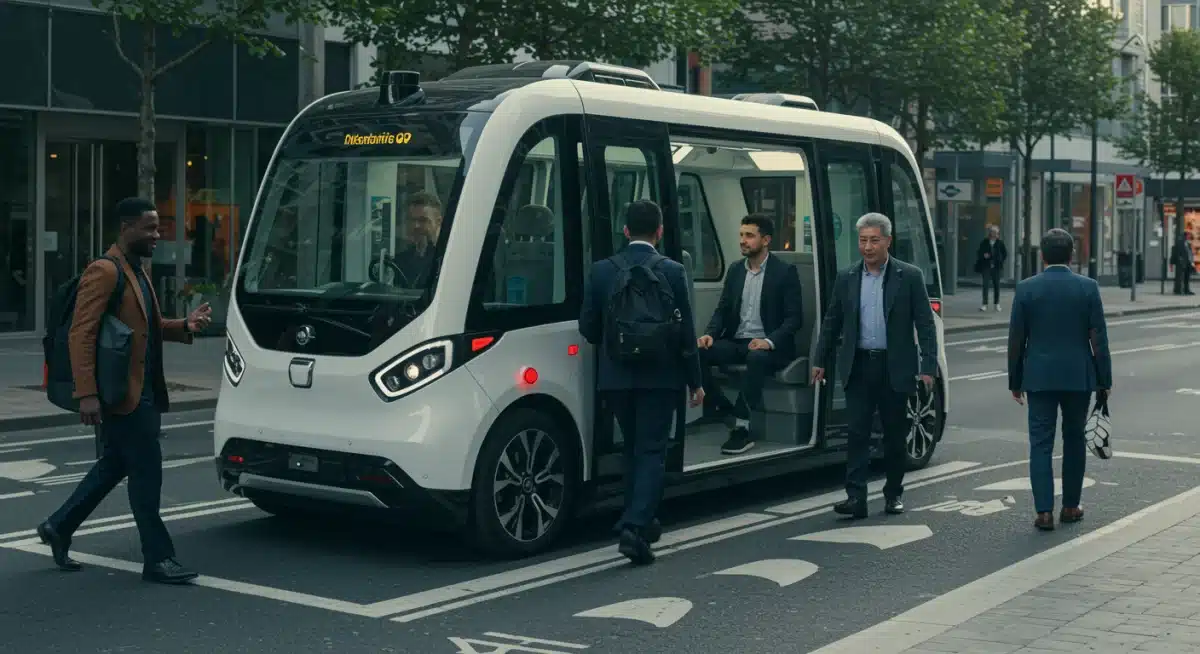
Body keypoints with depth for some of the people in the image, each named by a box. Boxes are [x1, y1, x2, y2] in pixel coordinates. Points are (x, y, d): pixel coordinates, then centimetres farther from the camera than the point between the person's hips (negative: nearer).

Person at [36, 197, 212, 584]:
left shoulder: (138, 272, 16)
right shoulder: (104, 272, -14)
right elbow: (81, 335, -19)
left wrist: (185, 326, 4)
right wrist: (87, 394, -25)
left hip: (143, 392, 10)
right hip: (121, 393, -10)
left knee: (115, 465, 18)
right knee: (147, 472, -4)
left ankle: (58, 527, 32)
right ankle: (157, 559, 4)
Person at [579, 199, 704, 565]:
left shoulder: (602, 271, 0)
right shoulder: (672, 272, -7)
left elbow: (588, 327, 4)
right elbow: (685, 332, -5)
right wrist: (694, 382, 4)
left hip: (616, 376, 3)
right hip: (659, 377, -3)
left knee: (633, 449, 19)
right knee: (652, 451, 1)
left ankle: (639, 522, 26)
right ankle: (636, 526, -13)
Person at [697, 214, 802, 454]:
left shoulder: (785, 271, -3)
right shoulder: (735, 270, 13)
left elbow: (793, 318, -8)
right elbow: (722, 310, 13)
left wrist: (769, 341, -25)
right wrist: (710, 334, -8)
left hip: (768, 346, -5)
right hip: (735, 342, 5)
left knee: (756, 358, -40)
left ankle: (742, 427, -34)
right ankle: (725, 413, -14)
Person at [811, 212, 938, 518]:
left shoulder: (910, 276, -2)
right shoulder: (846, 278, 6)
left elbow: (925, 324, -3)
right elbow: (831, 323, 13)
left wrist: (928, 366, -9)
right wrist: (821, 361, 9)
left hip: (894, 367, -1)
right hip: (858, 367, 2)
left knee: (894, 434, 9)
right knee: (857, 433, -4)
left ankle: (894, 493, 23)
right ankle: (856, 497, -6)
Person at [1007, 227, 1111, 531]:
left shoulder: (1026, 288, -4)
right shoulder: (1088, 287, -3)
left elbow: (1016, 340, -1)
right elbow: (1098, 339, -3)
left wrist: (1015, 381, 8)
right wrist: (1104, 380, 5)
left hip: (1039, 377, -1)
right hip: (1078, 377, 1)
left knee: (1041, 444, 1)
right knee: (1074, 440, 15)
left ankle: (1044, 511, -6)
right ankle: (1070, 506, 22)